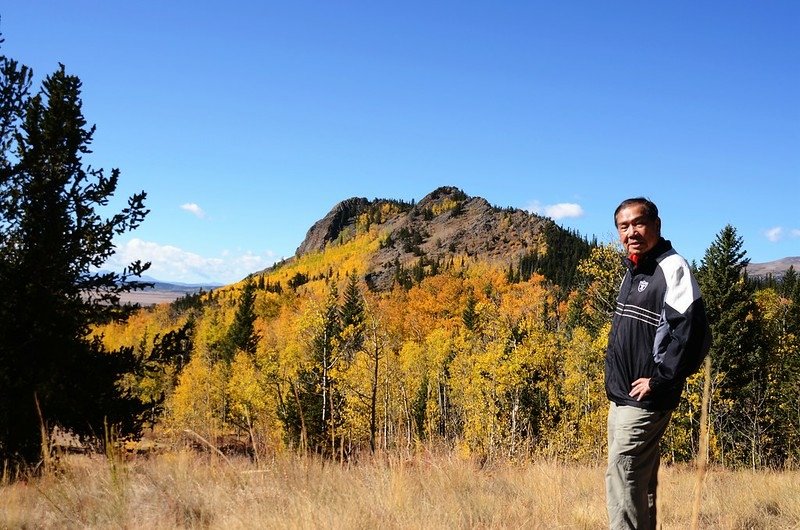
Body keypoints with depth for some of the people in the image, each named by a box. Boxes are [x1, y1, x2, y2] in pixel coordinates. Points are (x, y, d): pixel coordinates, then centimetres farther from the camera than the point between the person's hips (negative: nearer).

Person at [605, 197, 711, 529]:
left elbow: (693, 332, -23)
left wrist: (660, 381, -20)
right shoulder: (632, 272, 14)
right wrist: (615, 378, 15)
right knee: (641, 481, 17)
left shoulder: (672, 268, -14)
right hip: (620, 397, 9)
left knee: (622, 476, -10)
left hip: (645, 399, -9)